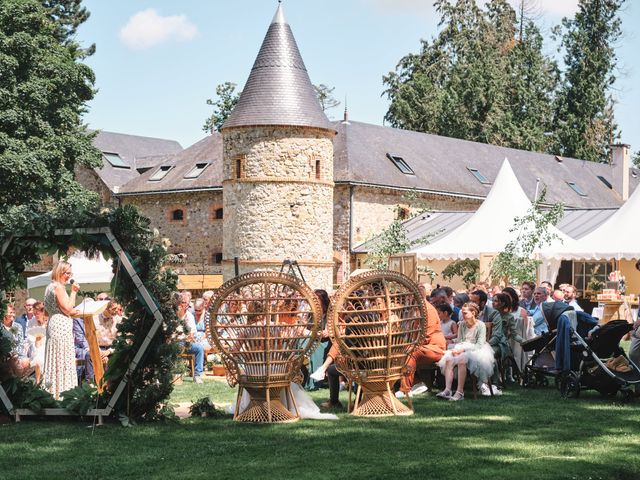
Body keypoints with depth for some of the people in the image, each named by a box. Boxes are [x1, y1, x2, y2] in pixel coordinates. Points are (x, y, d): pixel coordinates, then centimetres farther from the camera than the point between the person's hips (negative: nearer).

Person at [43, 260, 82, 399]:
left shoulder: (50, 286, 16)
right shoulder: (58, 287, -14)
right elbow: (67, 309, -16)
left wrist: (72, 312, 17)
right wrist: (73, 292, -10)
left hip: (53, 324, 10)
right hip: (61, 326, -10)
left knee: (54, 359, 12)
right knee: (61, 360, -6)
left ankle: (52, 390, 15)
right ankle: (57, 394, -4)